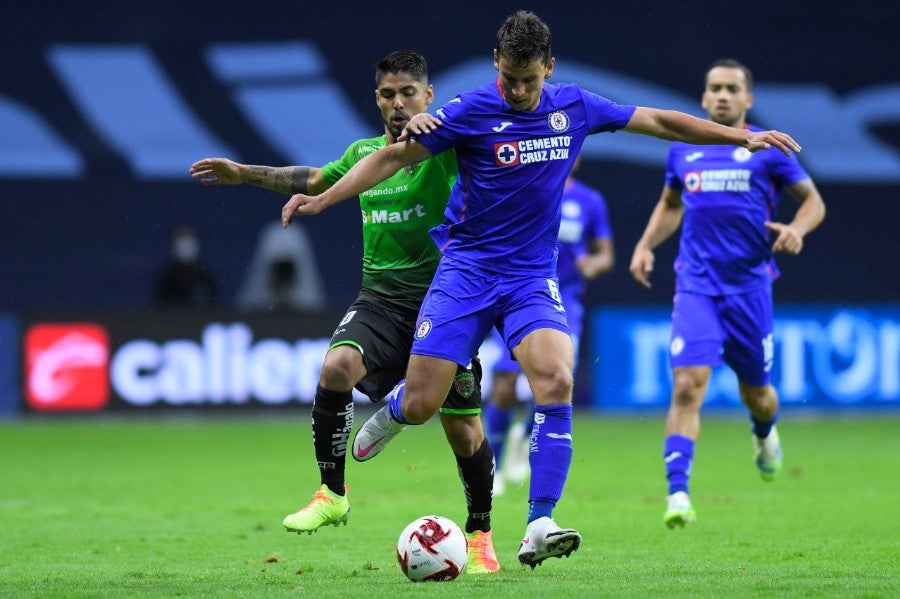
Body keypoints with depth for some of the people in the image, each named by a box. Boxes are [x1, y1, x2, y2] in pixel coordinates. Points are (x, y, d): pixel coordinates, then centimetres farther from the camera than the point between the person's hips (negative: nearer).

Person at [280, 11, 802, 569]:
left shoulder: (575, 106, 1)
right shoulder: (471, 111, -9)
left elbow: (658, 121, 12)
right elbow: (393, 157, -5)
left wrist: (742, 136, 12)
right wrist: (321, 199, -12)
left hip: (533, 276, 2)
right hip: (465, 270, -2)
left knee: (556, 381, -24)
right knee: (421, 405, -8)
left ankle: (539, 526, -23)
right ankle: (393, 410, 33)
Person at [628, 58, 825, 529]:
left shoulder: (767, 150, 0)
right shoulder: (683, 150, 9)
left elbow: (813, 201, 6)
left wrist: (797, 229, -14)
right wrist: (646, 246, 12)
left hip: (749, 286, 0)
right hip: (696, 286, 1)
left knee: (755, 392, 11)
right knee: (687, 386, -17)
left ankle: (764, 434, 50)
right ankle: (677, 495, -22)